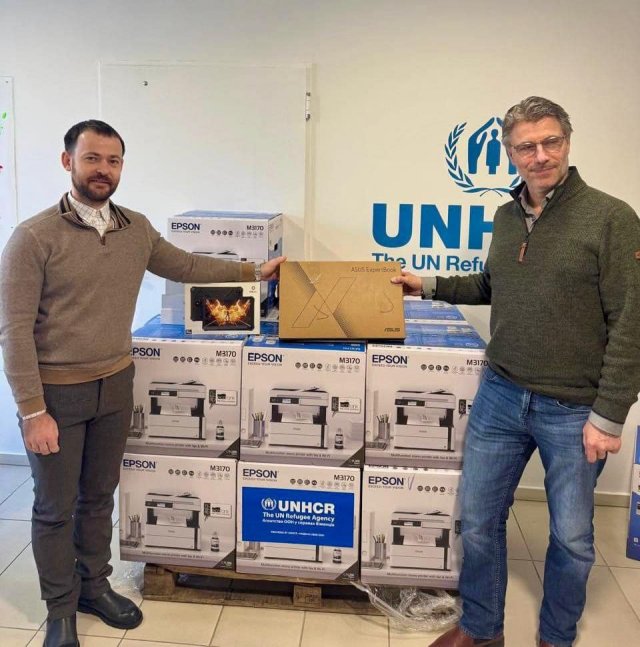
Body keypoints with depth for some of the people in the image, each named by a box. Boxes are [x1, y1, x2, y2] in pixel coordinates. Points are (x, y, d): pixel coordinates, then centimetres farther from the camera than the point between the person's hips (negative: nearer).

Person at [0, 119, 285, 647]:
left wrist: (254, 272, 16)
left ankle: (94, 585, 39)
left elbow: (184, 265, 18)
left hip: (115, 384, 5)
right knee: (56, 506, 10)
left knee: (99, 495, 19)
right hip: (56, 390, -5)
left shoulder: (137, 229, 1)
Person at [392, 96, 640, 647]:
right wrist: (430, 286, 15)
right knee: (478, 520, 13)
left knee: (572, 538, 12)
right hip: (500, 395, 5)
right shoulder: (507, 217, 7)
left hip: (574, 411, -5)